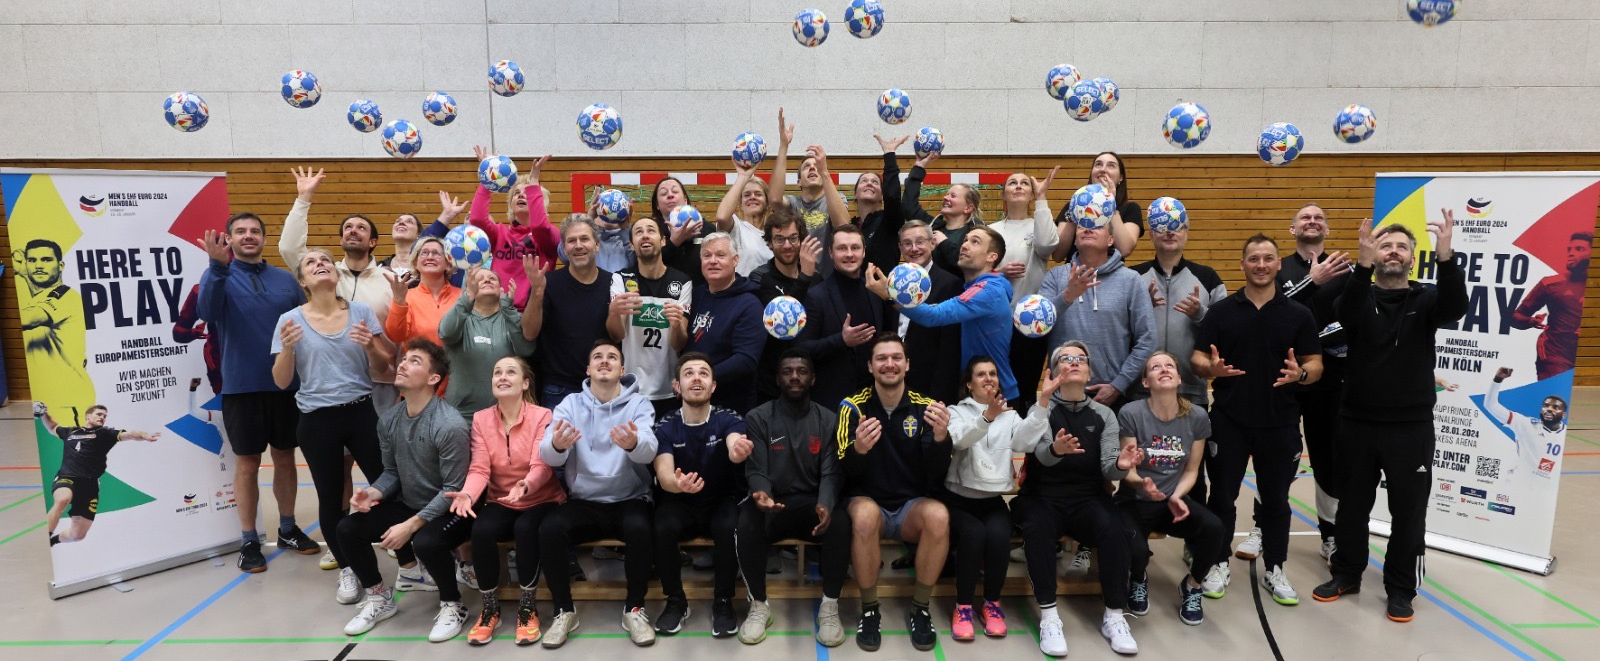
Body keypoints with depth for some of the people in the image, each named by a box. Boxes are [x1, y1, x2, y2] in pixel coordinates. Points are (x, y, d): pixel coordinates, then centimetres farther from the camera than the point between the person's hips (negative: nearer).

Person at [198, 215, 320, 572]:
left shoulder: (286, 280, 7)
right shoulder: (218, 275, -2)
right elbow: (208, 311, -23)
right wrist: (218, 265, -37)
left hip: (286, 384, 3)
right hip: (241, 386, -3)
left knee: (285, 457, 13)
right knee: (247, 463, 5)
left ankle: (288, 529, 28)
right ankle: (249, 541, 17)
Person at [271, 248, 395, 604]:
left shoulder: (361, 312, 1)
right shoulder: (290, 320, -2)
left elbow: (387, 362, 3)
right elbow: (281, 382, -2)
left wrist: (370, 346, -17)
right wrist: (287, 348, -20)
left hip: (361, 412, 0)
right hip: (317, 420, 0)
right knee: (331, 498, 8)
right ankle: (346, 570, 26)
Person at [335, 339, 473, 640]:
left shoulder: (450, 425, -24)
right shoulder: (388, 420, 0)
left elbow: (453, 489, -22)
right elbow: (391, 471, 9)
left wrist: (410, 525, -24)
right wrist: (373, 493, -13)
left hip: (448, 511, -7)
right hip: (407, 505, 7)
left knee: (425, 542, -36)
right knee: (347, 529, -8)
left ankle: (452, 605, -6)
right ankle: (380, 599, 15)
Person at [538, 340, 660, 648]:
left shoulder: (638, 404, -1)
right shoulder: (570, 404, 3)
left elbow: (649, 451, -20)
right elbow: (548, 456, -12)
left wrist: (633, 443, -45)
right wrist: (556, 445, -38)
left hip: (629, 501, -1)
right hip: (583, 503, 1)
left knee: (640, 529, -32)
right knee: (549, 529, -26)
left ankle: (634, 609, -8)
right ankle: (564, 611, -5)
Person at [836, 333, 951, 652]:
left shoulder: (924, 407, -1)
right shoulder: (854, 406, -4)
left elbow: (937, 474, -7)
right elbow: (846, 471, -11)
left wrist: (940, 437, -28)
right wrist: (858, 450, -34)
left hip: (912, 505, 2)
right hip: (868, 501, -1)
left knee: (939, 516, -31)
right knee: (864, 515, -35)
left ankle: (920, 609, -8)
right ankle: (870, 609, -13)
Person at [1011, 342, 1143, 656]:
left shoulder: (1104, 415, 10)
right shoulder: (1041, 409, 3)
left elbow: (1107, 468, -1)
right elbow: (1042, 453, -17)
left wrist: (1120, 465, -25)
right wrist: (1055, 450, -41)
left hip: (1088, 499, 2)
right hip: (1043, 497, -2)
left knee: (1117, 530, -29)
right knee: (1038, 528, -35)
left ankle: (1114, 615, -16)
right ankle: (1049, 616, -26)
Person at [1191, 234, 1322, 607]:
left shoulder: (1298, 314, 2)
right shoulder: (1221, 311, 1)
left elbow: (1316, 366, 2)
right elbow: (1197, 359, 1)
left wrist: (1301, 374, -20)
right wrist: (1211, 369, -22)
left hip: (1280, 422, 1)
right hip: (1229, 420, 0)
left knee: (1275, 499, 11)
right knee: (1222, 496, 7)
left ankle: (1274, 570, 24)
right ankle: (1218, 565, 21)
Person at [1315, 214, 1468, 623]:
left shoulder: (1425, 300, 1)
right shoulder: (1360, 297, 0)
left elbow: (1455, 308, -21)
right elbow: (1347, 315, -23)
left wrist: (1445, 258, -37)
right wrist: (1363, 266, -39)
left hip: (1411, 427, 0)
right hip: (1357, 423, 0)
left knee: (1409, 510, 7)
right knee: (1352, 504, 12)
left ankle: (1400, 590, 21)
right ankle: (1346, 575, 27)